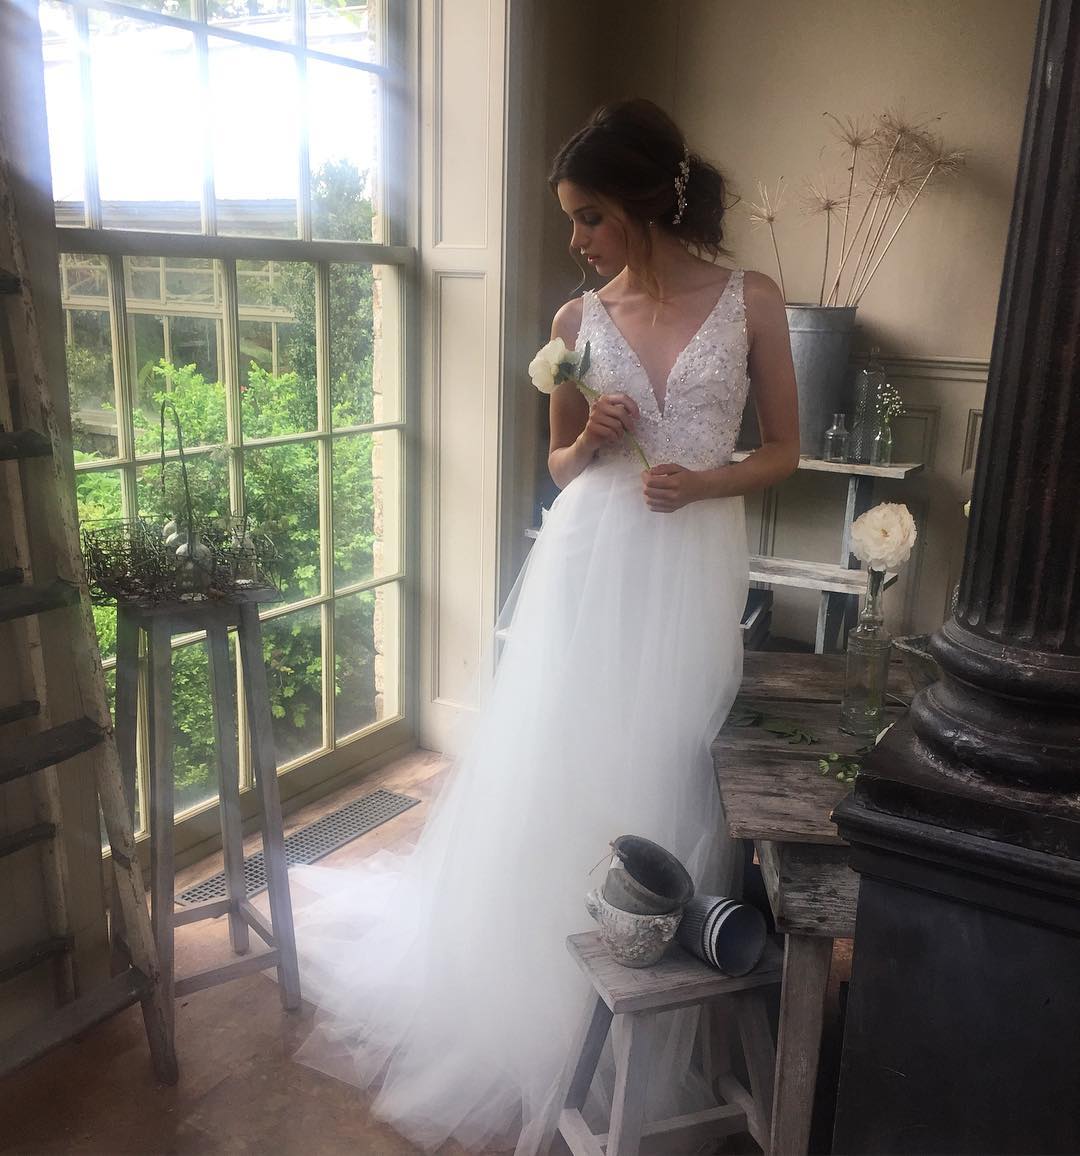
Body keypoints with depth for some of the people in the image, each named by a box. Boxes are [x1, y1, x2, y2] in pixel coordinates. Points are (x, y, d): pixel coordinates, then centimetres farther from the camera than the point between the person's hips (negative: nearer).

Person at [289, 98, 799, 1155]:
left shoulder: (750, 302, 0)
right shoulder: (577, 319, 5)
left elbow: (783, 451, 5)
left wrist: (703, 481, -13)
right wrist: (589, 438, -8)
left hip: (691, 574, -1)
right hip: (588, 570, 1)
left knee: (660, 785, 6)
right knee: (558, 785, 7)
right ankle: (540, 1011, 29)